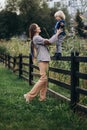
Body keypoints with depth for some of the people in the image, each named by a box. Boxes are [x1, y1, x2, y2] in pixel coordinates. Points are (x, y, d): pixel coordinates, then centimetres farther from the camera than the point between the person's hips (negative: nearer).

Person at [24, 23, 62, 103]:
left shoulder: (38, 38, 22)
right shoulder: (36, 38, -9)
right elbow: (49, 42, -13)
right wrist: (57, 34, -4)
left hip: (45, 59, 10)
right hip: (42, 60, -10)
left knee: (45, 79, 8)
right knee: (43, 78, -12)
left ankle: (42, 97, 10)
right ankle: (29, 96, -9)